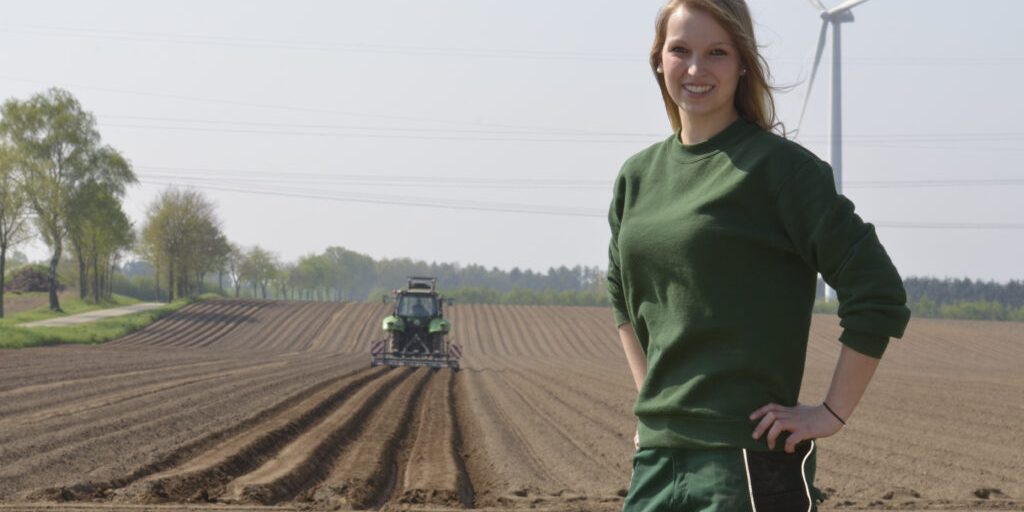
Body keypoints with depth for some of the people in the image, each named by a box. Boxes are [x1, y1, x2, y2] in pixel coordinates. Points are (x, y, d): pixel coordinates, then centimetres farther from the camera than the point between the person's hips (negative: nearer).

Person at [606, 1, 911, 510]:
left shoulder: (778, 165, -8)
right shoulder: (638, 175, 11)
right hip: (656, 454, 6)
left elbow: (878, 295, -11)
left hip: (750, 454, -6)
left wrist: (832, 412, -10)